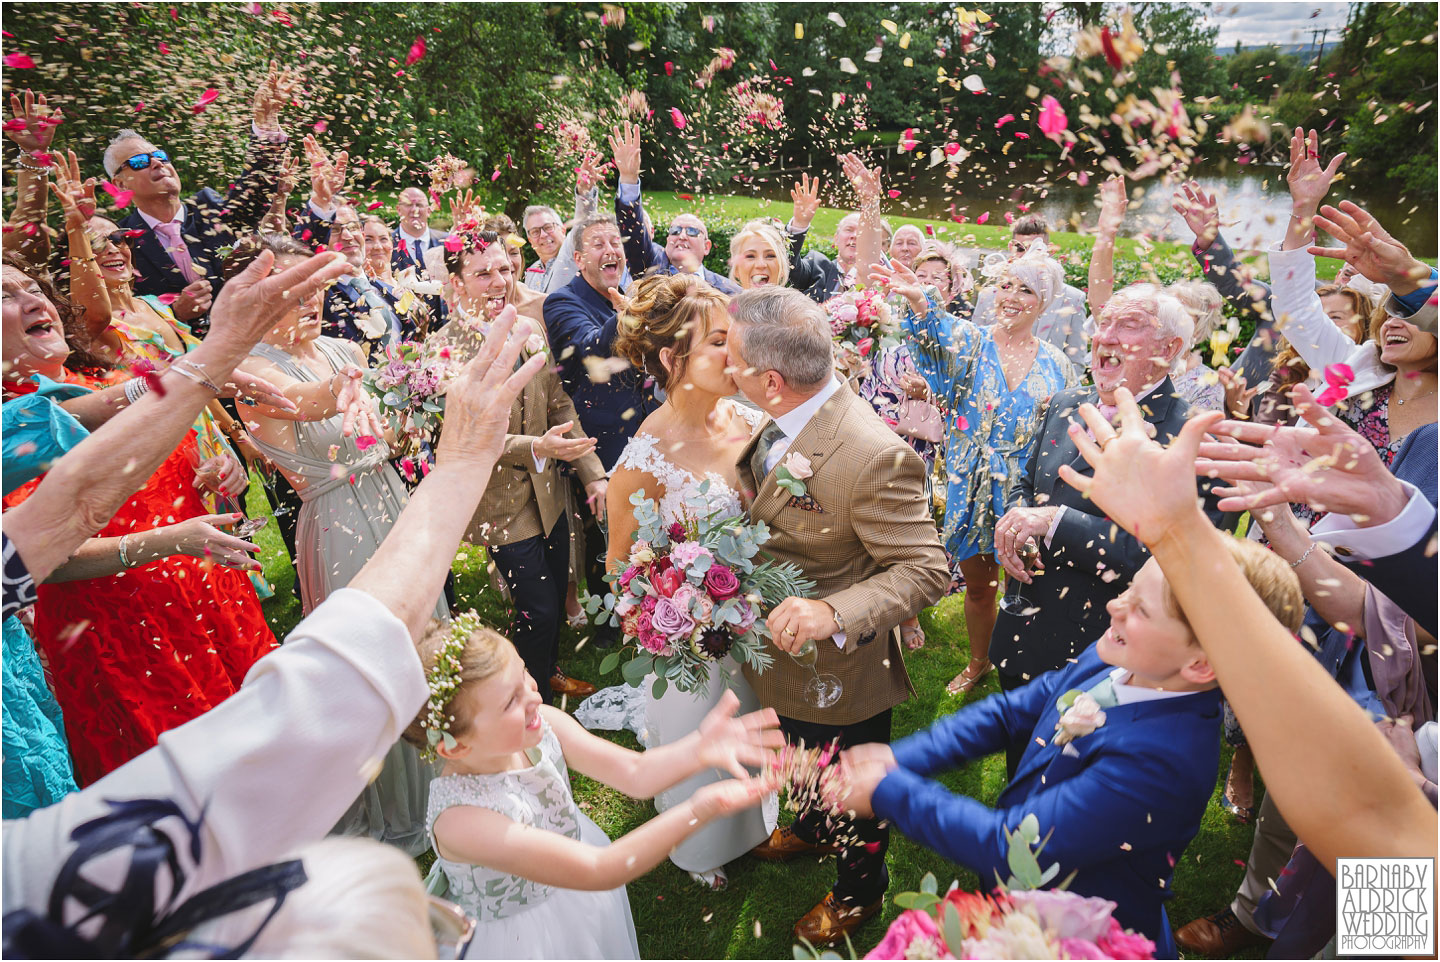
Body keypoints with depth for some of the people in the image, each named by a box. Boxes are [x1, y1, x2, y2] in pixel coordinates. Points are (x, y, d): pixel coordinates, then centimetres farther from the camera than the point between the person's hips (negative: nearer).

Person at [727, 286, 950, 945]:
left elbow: (925, 568, -30)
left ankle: (859, 890, 51)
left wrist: (832, 615, -42)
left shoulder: (873, 457, -36)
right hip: (783, 652, 8)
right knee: (802, 764, 35)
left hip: (838, 672, -7)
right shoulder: (781, 424, -10)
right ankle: (811, 829, 66)